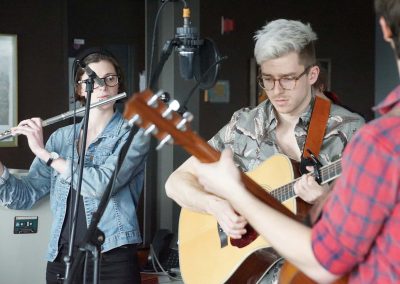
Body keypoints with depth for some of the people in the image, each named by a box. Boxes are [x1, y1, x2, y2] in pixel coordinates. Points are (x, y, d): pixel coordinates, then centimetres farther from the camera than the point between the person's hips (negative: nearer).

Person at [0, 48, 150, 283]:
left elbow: (103, 184, -18)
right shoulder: (62, 137, 10)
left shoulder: (134, 133, -2)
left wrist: (44, 152, -14)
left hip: (112, 258, -3)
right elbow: (25, 197, 7)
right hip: (61, 258, 4)